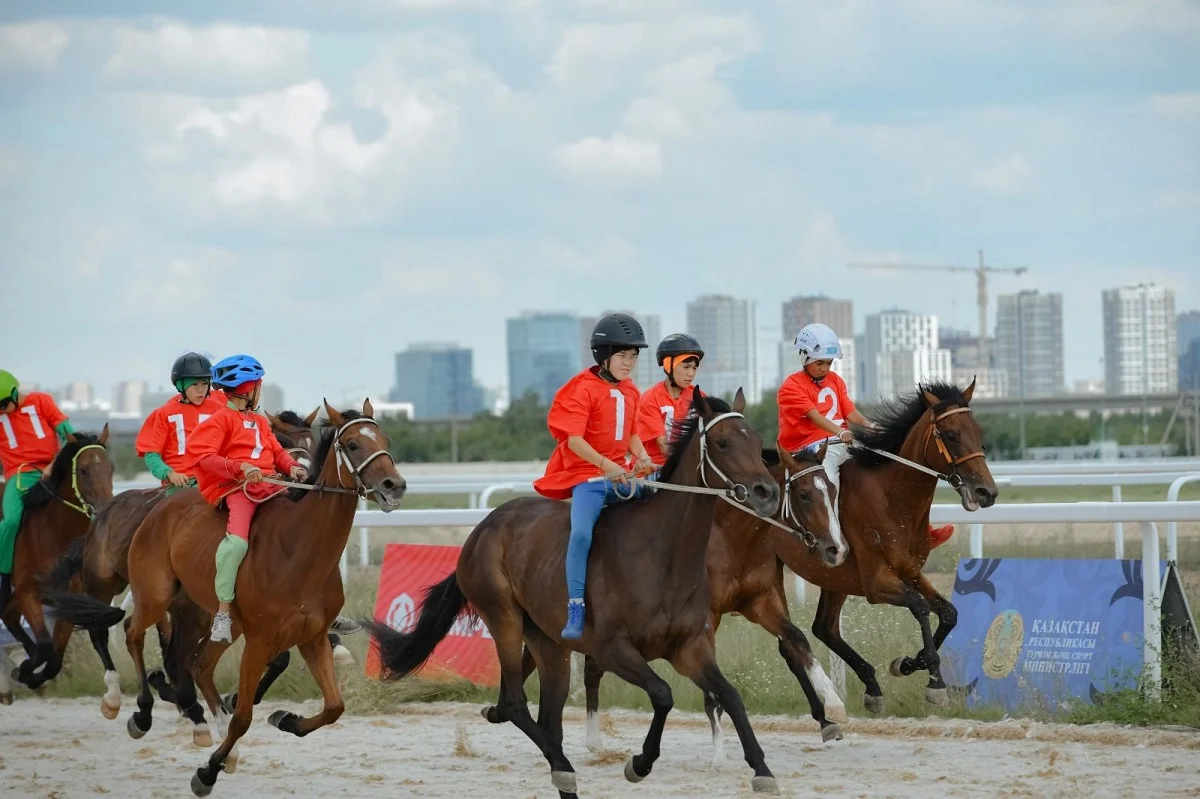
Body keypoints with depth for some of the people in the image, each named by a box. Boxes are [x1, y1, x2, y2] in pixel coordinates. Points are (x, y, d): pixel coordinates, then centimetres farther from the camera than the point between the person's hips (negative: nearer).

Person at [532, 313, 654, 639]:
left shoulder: (631, 392, 13)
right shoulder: (584, 389, -10)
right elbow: (573, 438, -19)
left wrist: (642, 457, 0)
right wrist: (605, 465, -30)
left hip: (620, 475, 7)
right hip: (585, 475, -7)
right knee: (582, 533, -27)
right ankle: (575, 613, -27)